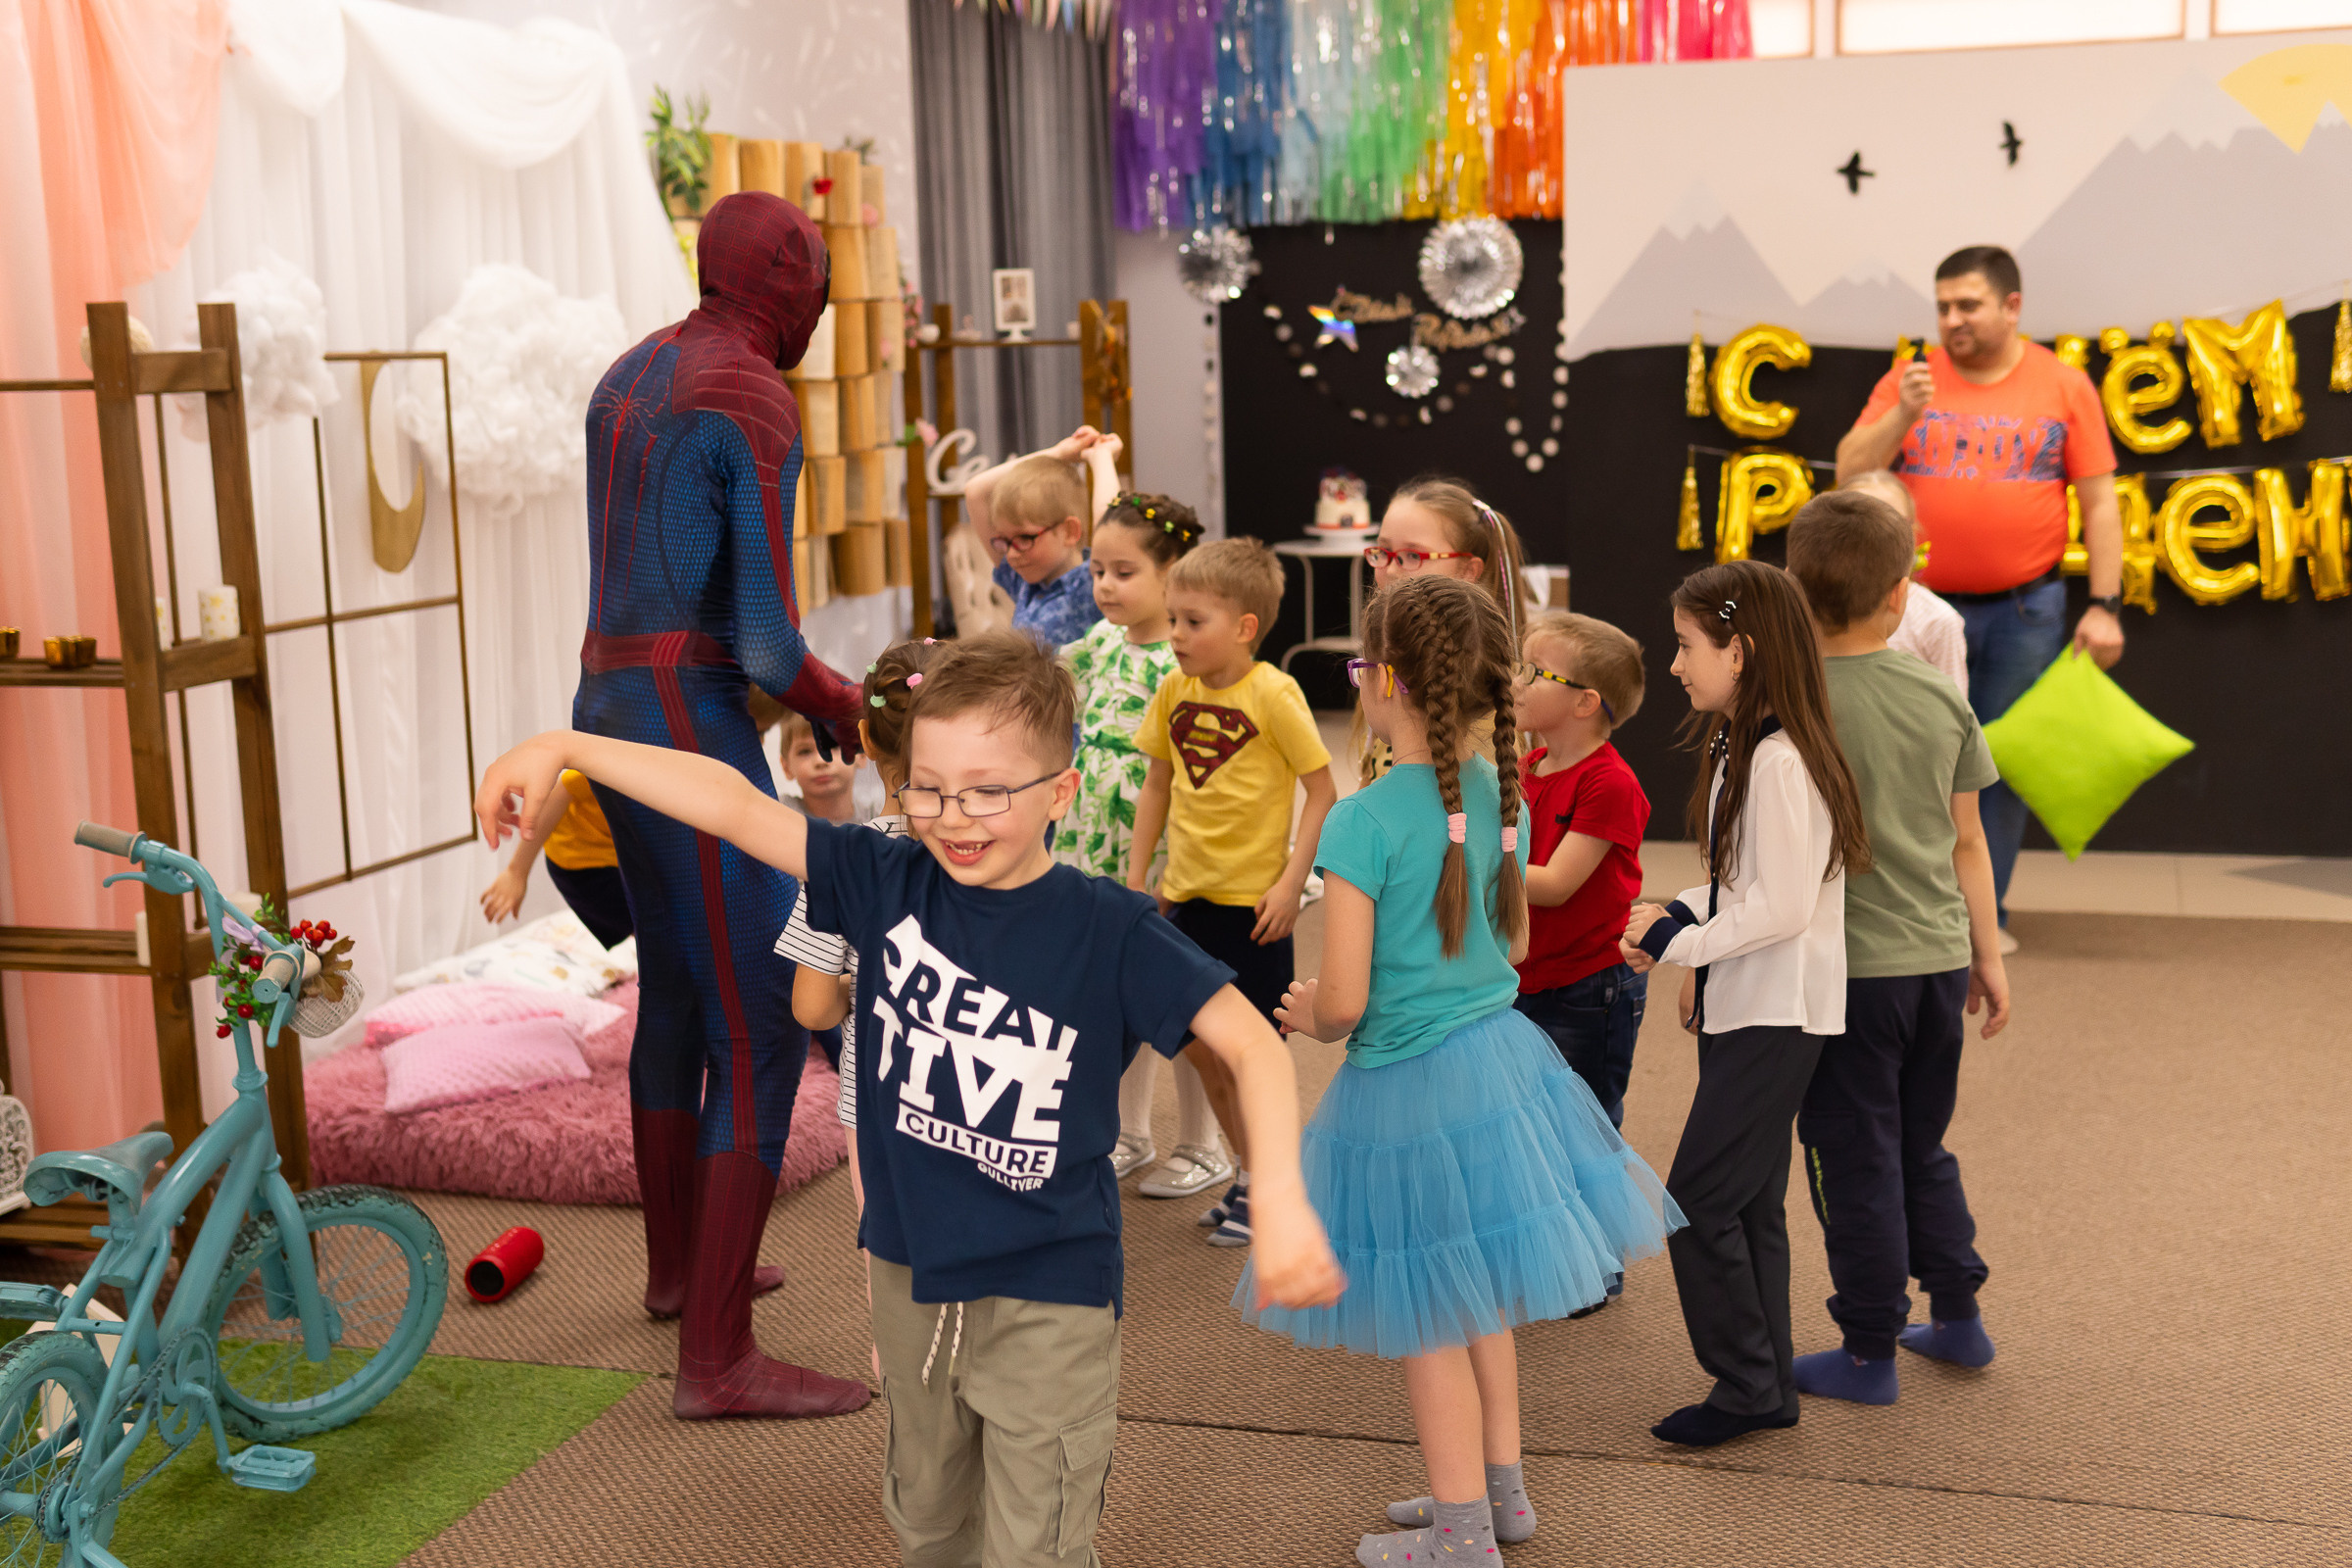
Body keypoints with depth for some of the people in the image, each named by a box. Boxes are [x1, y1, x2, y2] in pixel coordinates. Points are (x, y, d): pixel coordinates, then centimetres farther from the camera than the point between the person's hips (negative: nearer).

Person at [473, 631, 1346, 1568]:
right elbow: (733, 805, -8)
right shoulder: (888, 884, -7)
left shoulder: (1109, 933, -16)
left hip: (1047, 1303, -4)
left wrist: (1280, 1194, -34)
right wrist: (562, 747, -10)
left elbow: (1251, 1043, -20)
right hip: (911, 1279, 5)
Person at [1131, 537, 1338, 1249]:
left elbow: (1323, 792, -12)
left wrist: (1291, 883, -16)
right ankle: (1246, 1171, 31)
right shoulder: (1174, 691, 3)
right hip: (1187, 893, 6)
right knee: (1197, 1041, 13)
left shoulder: (1273, 694, -15)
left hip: (1252, 899, -6)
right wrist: (1136, 876, 11)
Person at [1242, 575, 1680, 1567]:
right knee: (1477, 1302, 24)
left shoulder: (1362, 822, -22)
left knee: (1428, 1323, 10)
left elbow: (1343, 1002, -21)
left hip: (1407, 1084, -7)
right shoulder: (1496, 794, 0)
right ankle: (1501, 1485, 37)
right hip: (1500, 1054, 7)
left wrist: (1309, 1016, 0)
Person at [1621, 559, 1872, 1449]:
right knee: (1748, 1202, 13)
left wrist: (1678, 942, -16)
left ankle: (1747, 1386, 5)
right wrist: (1683, 917, 3)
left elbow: (1783, 905, -22)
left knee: (1700, 1199, -7)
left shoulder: (1778, 759, -20)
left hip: (1778, 1014, -10)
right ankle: (1766, 1386, 21)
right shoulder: (1739, 749, 12)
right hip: (1743, 1007, 10)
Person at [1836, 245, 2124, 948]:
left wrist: (2104, 606, -4)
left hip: (2025, 612, 0)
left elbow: (2100, 502, 2)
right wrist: (1903, 413, -15)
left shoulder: (2064, 385, 3)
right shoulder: (1910, 381, 5)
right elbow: (1850, 475, 0)